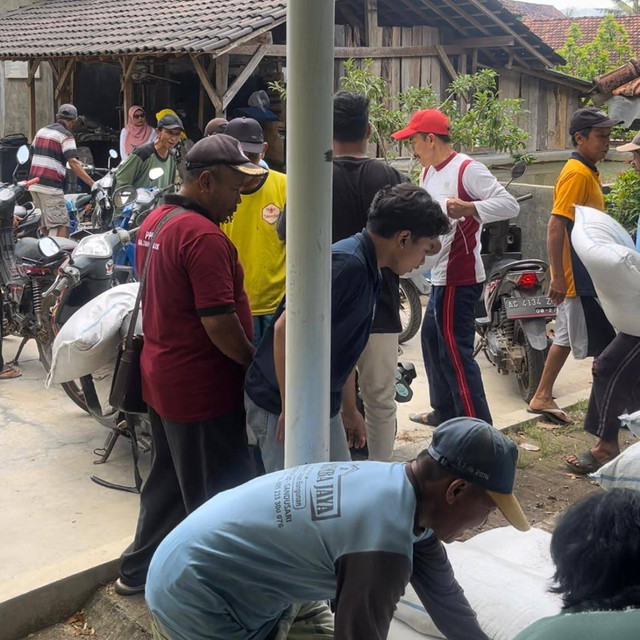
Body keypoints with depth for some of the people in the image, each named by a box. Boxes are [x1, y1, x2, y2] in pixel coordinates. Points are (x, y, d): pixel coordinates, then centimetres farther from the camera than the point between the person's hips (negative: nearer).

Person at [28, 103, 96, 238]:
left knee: (44, 222, 16)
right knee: (61, 224, -10)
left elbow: (32, 155, 25)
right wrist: (92, 184, -20)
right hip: (51, 186, -8)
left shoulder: (41, 131, 16)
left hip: (34, 184, 8)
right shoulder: (66, 136, -7)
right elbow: (73, 163, -17)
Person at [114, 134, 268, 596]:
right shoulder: (204, 236, -23)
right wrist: (256, 364, -11)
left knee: (168, 481, 23)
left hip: (161, 377, 10)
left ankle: (139, 571, 35)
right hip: (202, 386, -10)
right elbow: (218, 321, -25)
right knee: (218, 497, 5)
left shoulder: (155, 221, 8)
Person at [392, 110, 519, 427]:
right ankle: (444, 412, 35)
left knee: (454, 351, -9)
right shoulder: (429, 172, 14)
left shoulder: (468, 169, -16)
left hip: (460, 279, -11)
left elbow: (510, 204, -24)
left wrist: (467, 208, -37)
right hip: (441, 276, 11)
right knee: (432, 341, 20)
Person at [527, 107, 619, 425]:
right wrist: (558, 276, -25)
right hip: (578, 278, -10)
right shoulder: (577, 174, -16)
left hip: (585, 275, 10)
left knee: (568, 337, 15)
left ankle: (542, 397, 22)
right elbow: (555, 226, -23)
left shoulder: (587, 172, 15)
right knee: (604, 345, -4)